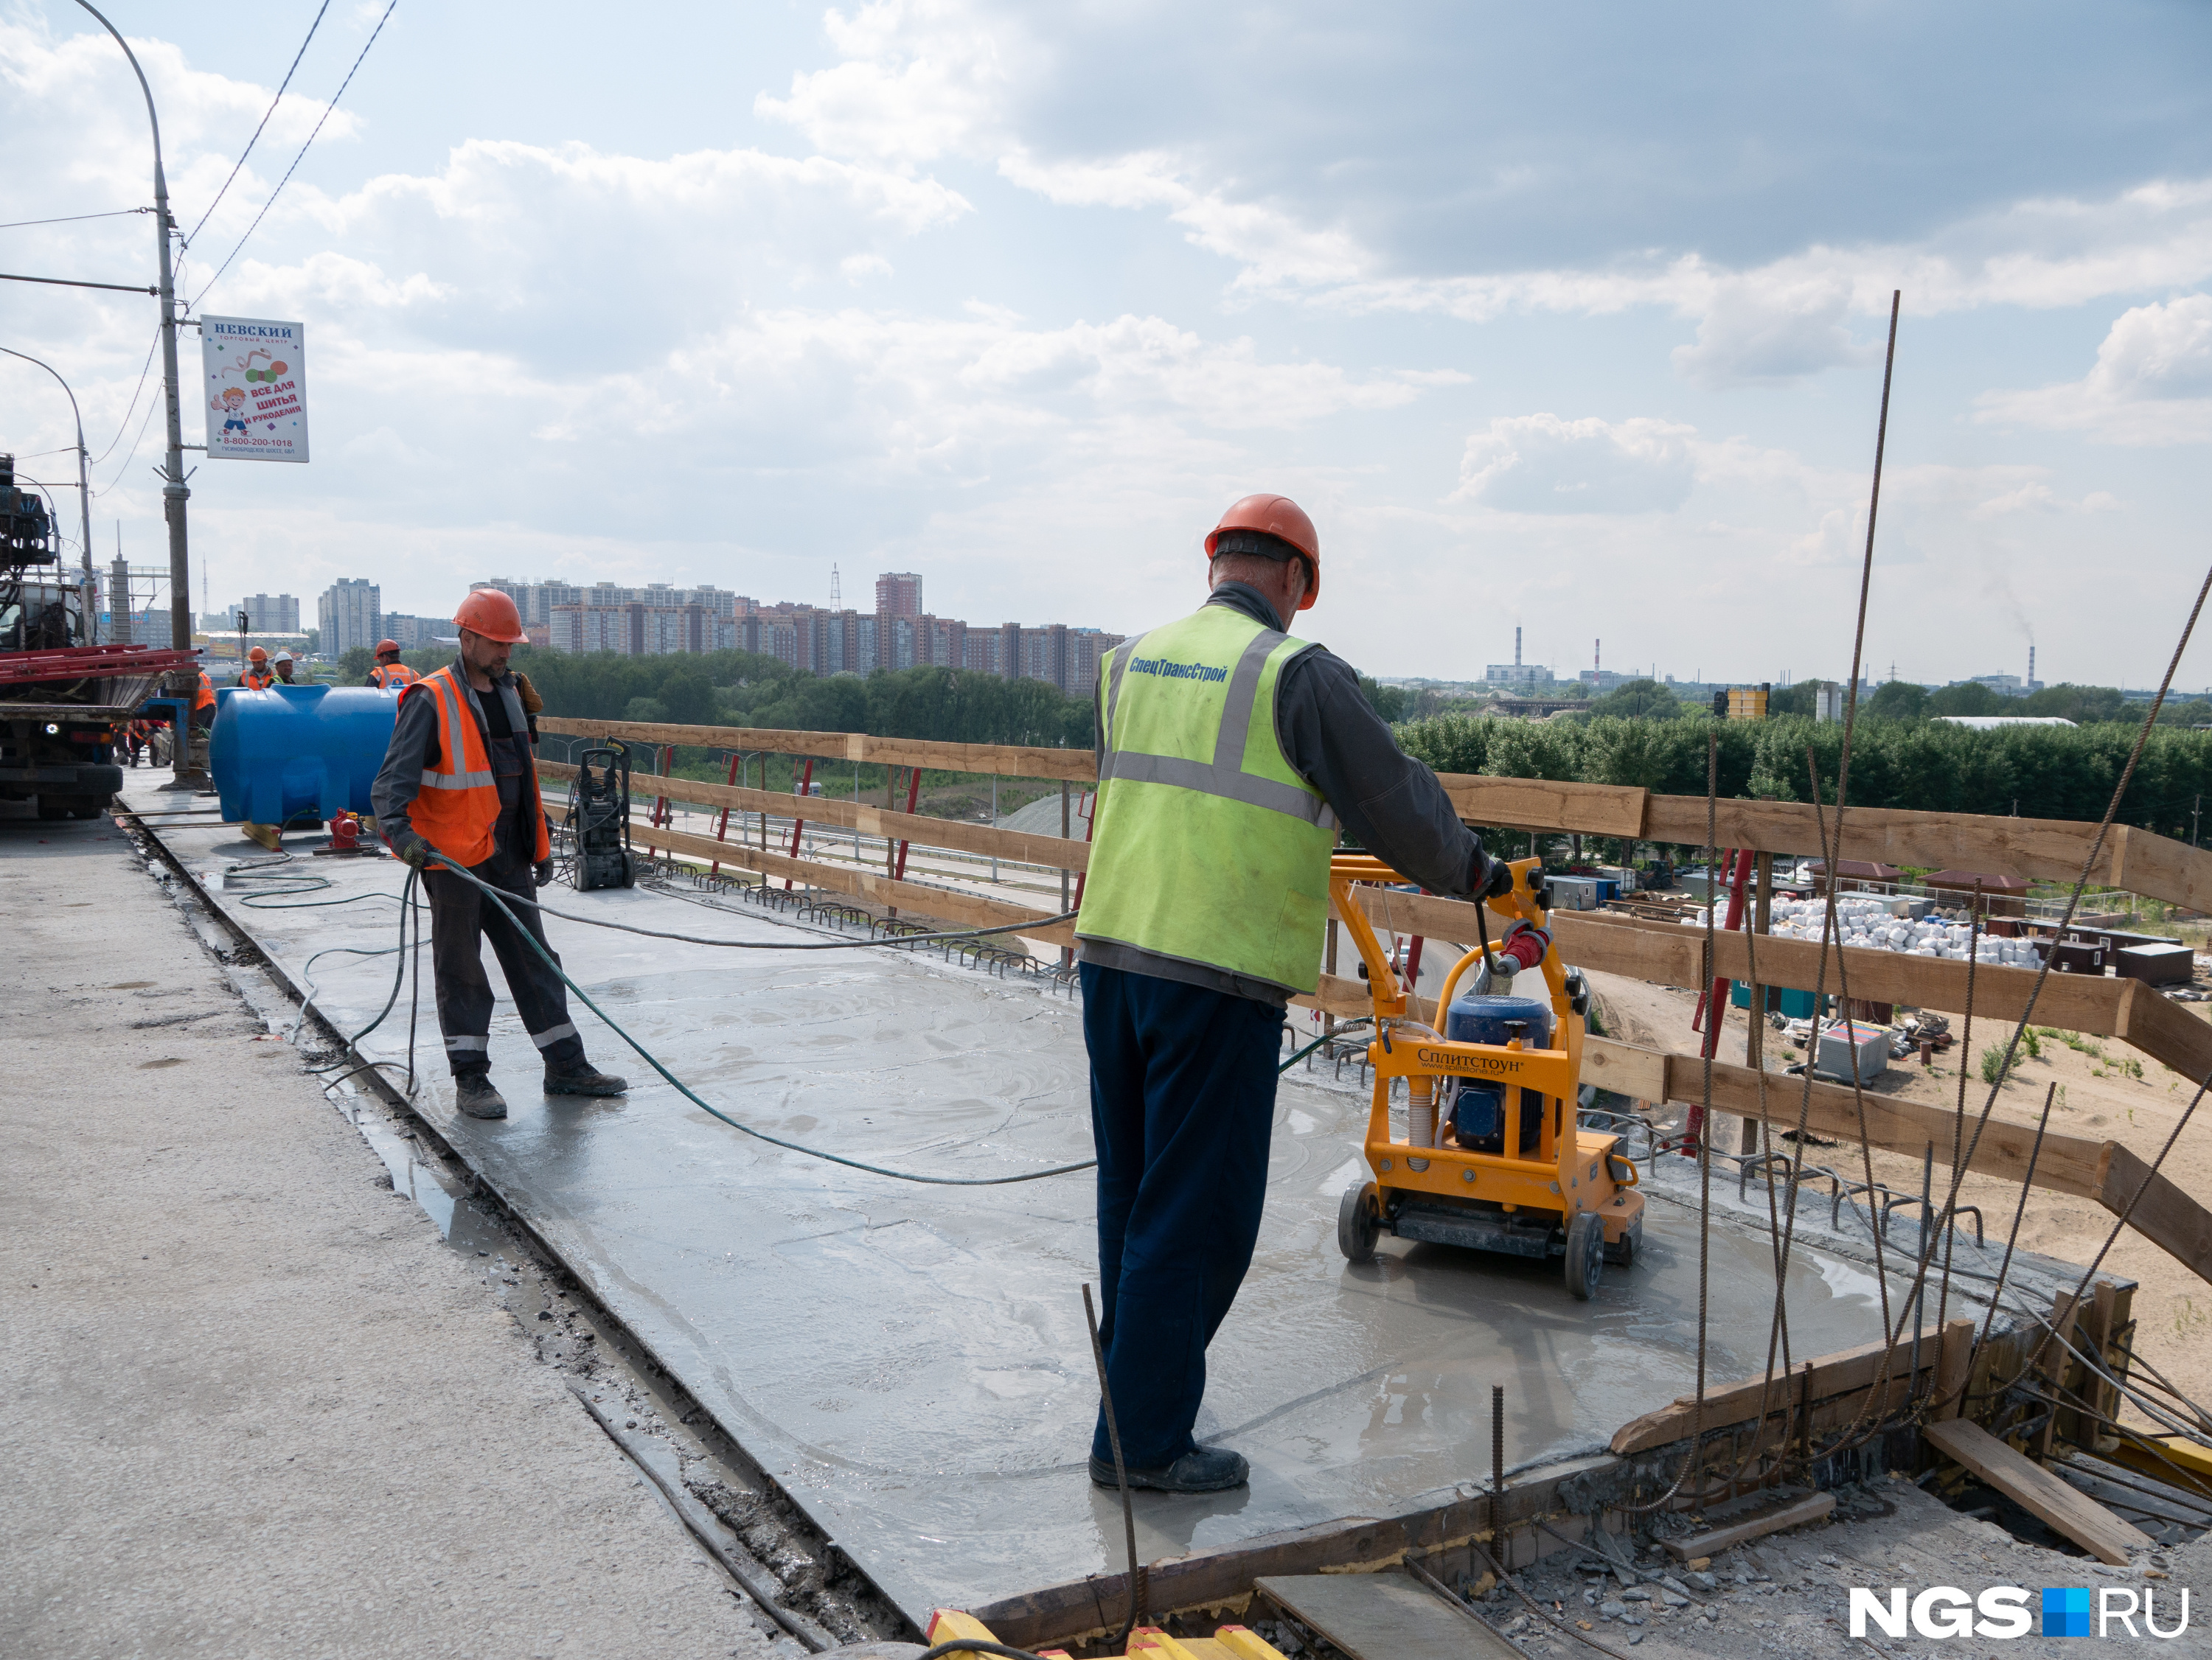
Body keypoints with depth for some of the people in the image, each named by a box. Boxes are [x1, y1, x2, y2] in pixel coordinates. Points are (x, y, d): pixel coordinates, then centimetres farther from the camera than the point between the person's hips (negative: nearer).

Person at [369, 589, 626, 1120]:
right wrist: (400, 830, -35)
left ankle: (565, 1065, 16)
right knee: (461, 968, 3)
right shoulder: (430, 701, -11)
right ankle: (470, 1078, 12)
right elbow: (395, 777, -17)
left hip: (508, 855, 7)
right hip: (453, 856, -7)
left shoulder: (507, 694, 14)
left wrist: (539, 845, 21)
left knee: (535, 958, 10)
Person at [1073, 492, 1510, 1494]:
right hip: (1219, 972, -7)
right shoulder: (1297, 671, -7)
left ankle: (1138, 1381, 34)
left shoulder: (1130, 661, 12)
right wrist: (1471, 871, 17)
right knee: (1195, 1212, 3)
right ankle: (1142, 1439, 11)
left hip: (1112, 951, 7)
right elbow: (1395, 800, -2)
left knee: (1132, 1188, 20)